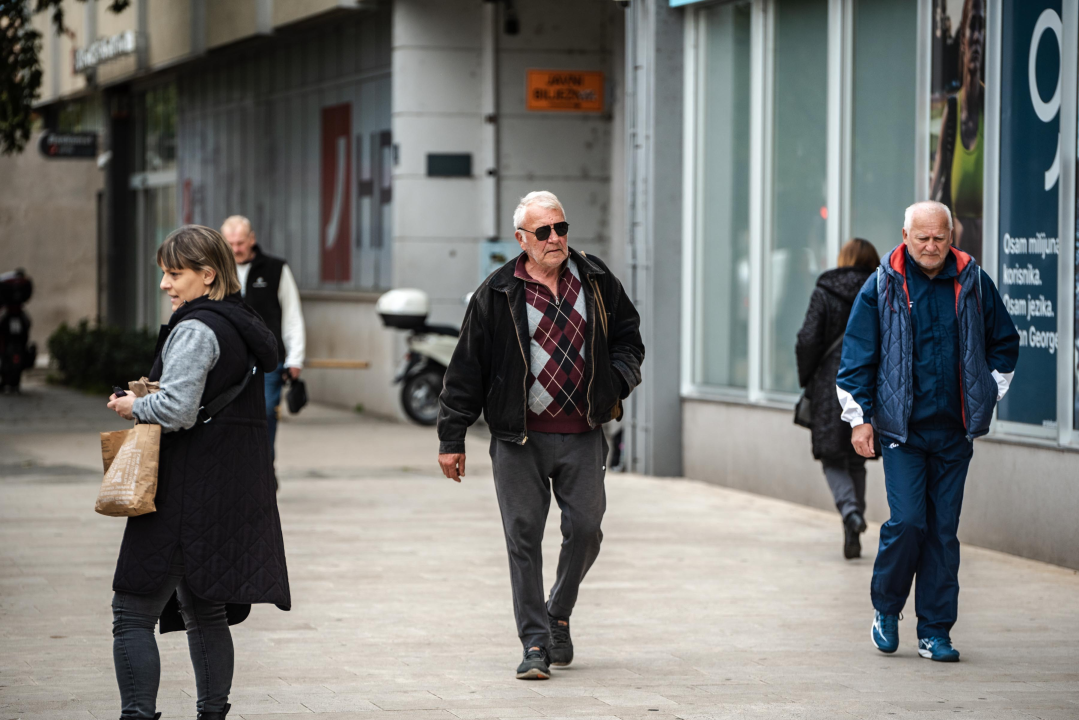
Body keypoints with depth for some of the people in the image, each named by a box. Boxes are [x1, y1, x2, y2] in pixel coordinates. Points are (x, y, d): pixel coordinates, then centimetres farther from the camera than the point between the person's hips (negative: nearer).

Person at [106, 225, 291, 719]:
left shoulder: (196, 330, -13)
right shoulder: (245, 326, 15)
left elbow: (177, 409, -23)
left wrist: (134, 407, -5)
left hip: (187, 494, -9)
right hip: (234, 493, 9)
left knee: (133, 613, -6)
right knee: (205, 614, 15)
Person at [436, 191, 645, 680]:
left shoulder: (595, 281, 6)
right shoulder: (497, 295, -2)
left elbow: (627, 332, 21)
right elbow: (466, 369, 0)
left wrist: (619, 379, 2)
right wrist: (451, 439, 0)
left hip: (583, 436, 2)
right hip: (520, 438, -2)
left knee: (585, 529, -1)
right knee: (524, 538, -3)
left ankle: (559, 616, 23)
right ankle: (535, 643, 3)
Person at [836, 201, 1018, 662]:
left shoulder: (973, 284, 5)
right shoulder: (882, 287, -1)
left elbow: (1004, 342, 18)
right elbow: (857, 354, 2)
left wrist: (987, 395, 12)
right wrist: (859, 417, -2)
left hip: (954, 431, 2)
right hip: (902, 428, -2)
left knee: (944, 529, 4)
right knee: (907, 521, -12)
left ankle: (935, 632, 9)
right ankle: (886, 607, 11)